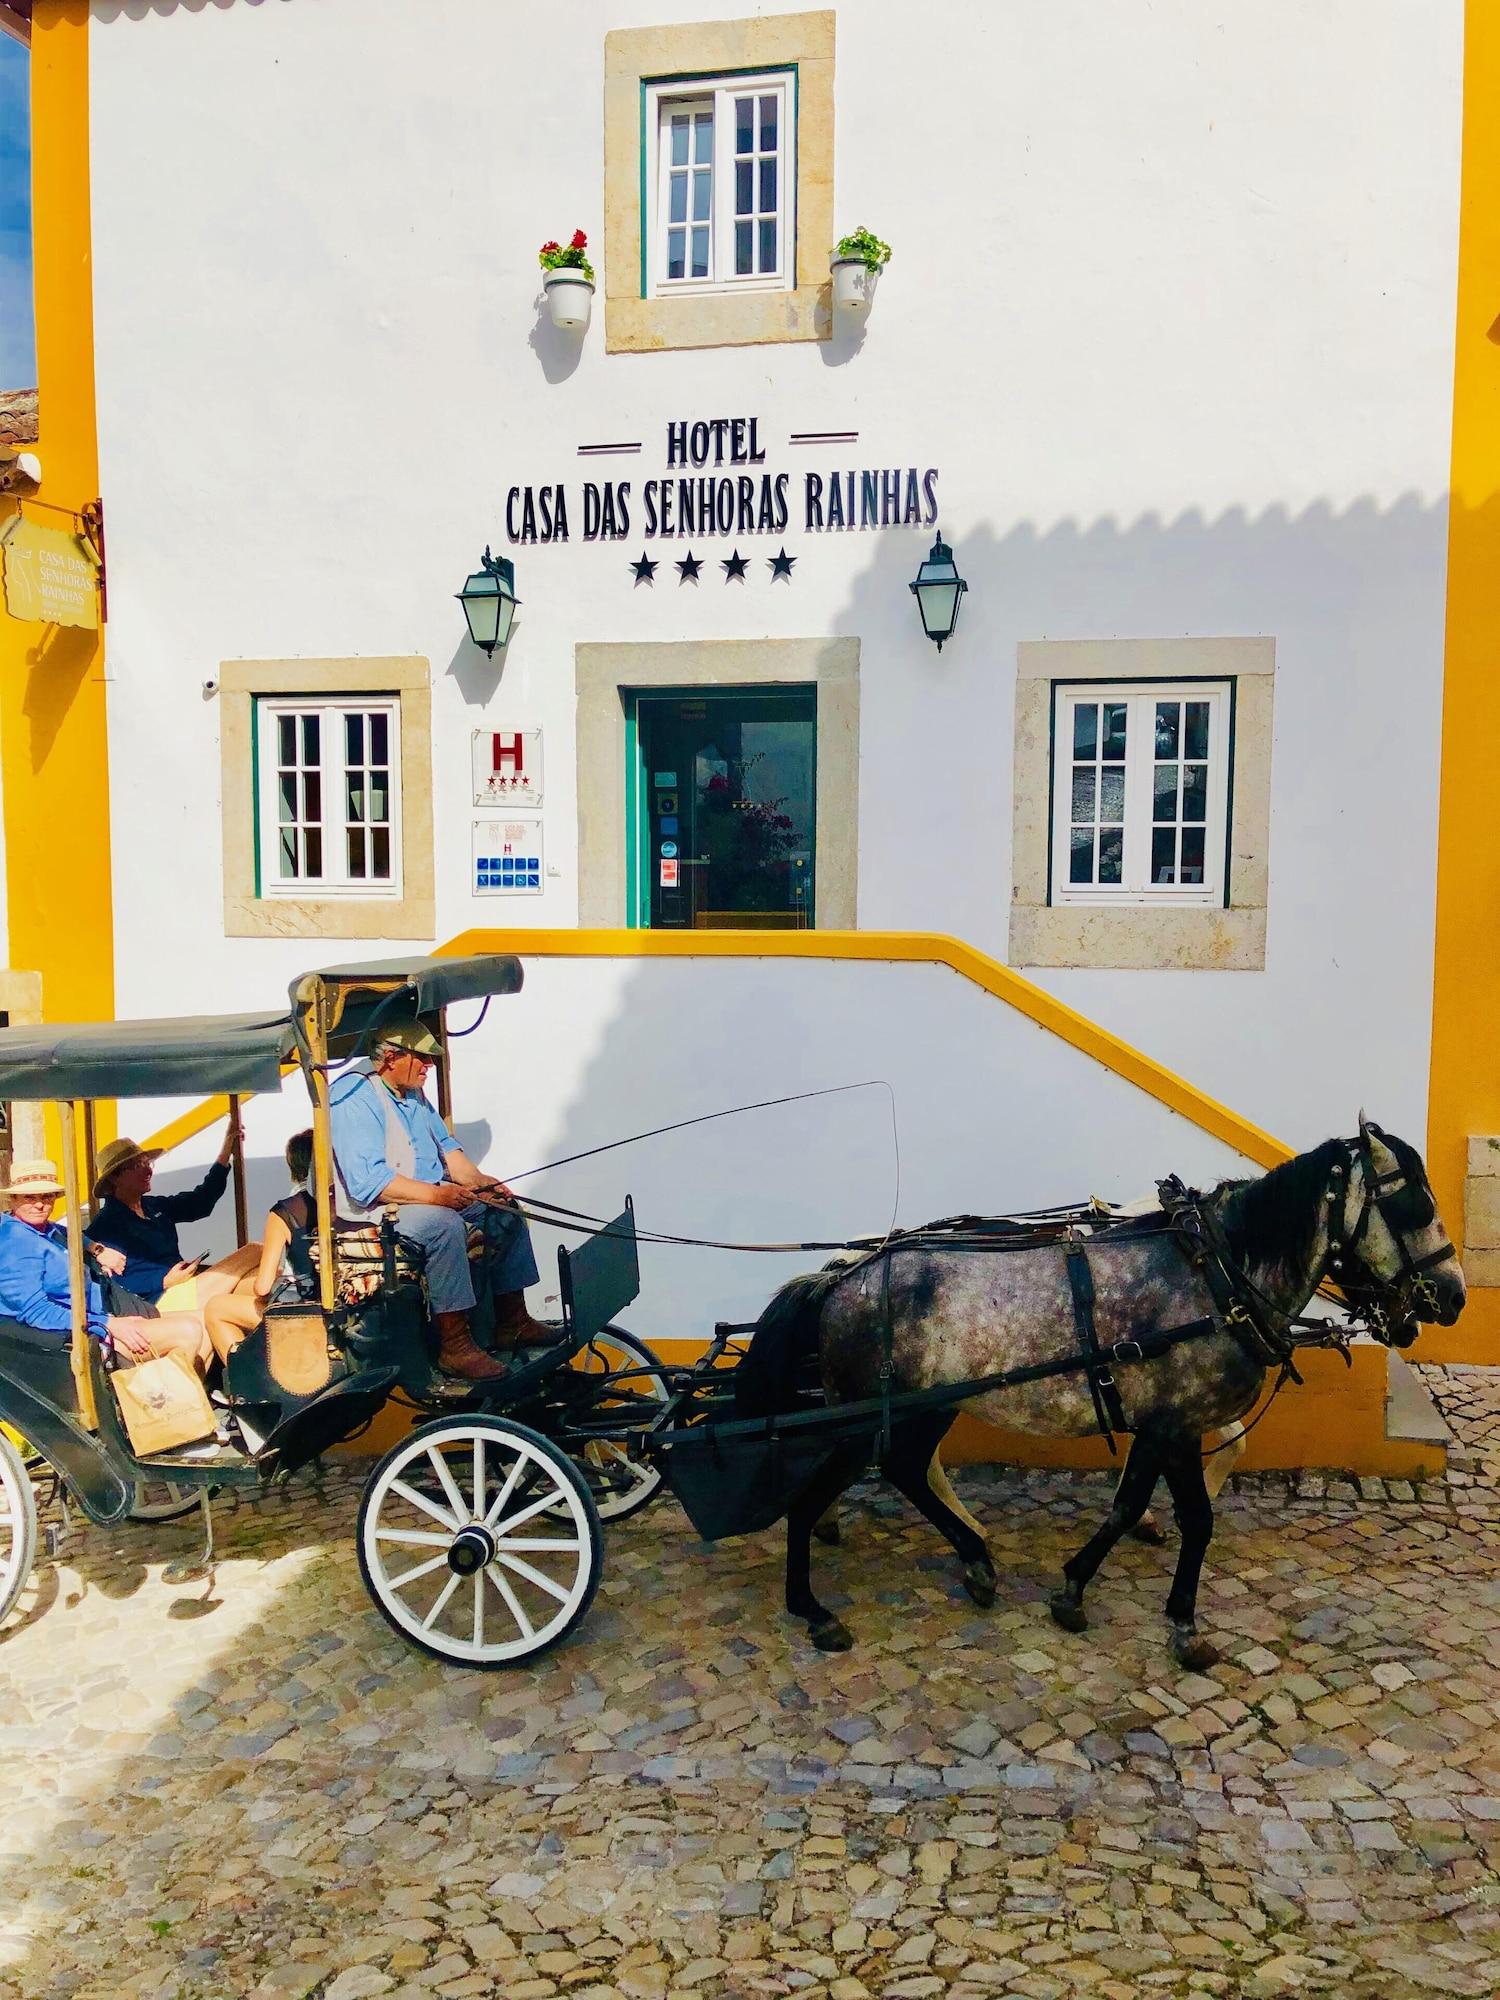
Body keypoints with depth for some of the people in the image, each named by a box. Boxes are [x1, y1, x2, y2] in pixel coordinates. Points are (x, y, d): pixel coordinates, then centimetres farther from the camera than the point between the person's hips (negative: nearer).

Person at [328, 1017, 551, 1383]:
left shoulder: (413, 1095, 13)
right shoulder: (353, 1099, -18)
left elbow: (445, 1145, 16)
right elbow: (368, 1182, -27)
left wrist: (478, 1181, -4)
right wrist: (437, 1194, -34)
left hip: (431, 1193, 10)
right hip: (373, 1205, -10)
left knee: (505, 1211, 2)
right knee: (446, 1225, -35)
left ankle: (512, 1321, 8)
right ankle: (455, 1346, -29)